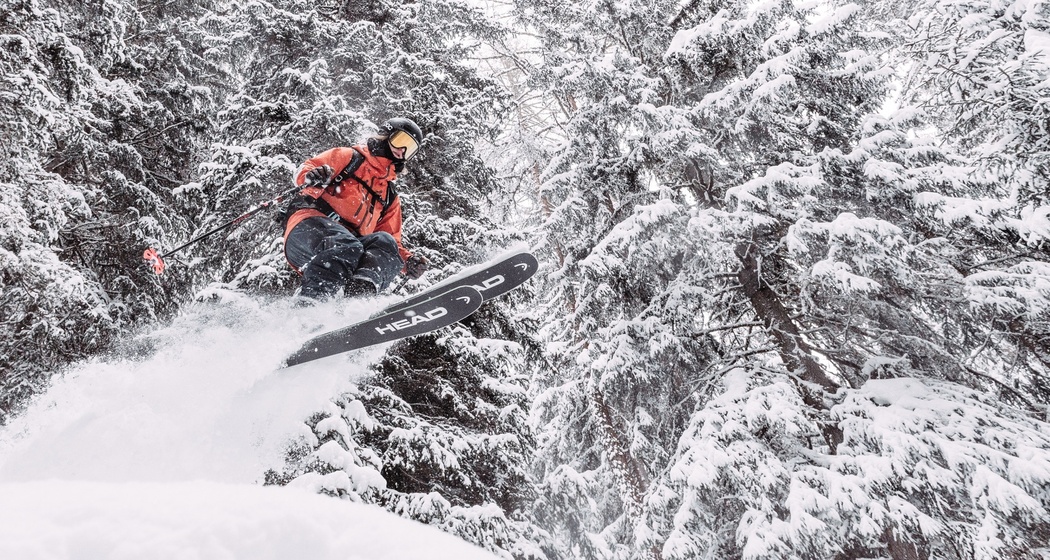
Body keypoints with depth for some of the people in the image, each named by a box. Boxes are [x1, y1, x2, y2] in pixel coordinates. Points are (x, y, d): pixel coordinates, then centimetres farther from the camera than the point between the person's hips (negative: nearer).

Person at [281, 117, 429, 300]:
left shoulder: (390, 197, 31)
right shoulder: (349, 157, 18)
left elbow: (393, 245, 25)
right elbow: (305, 169, 4)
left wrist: (408, 261, 3)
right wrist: (312, 176, -21)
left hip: (348, 242, 4)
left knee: (385, 242, -26)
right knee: (345, 246, -37)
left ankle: (360, 290, -53)